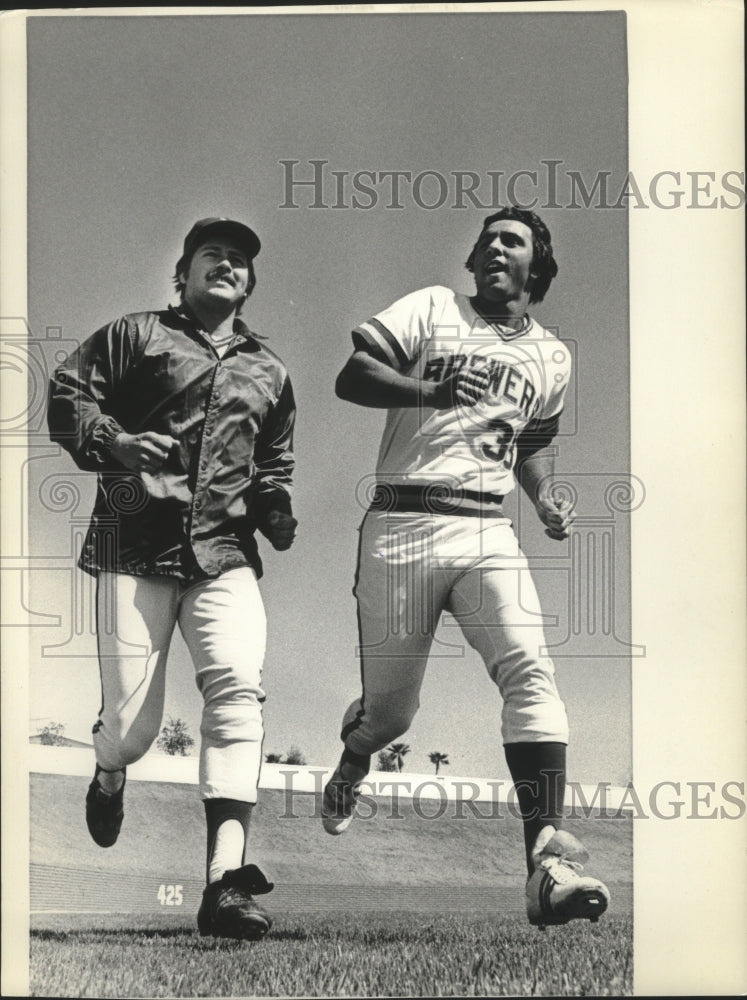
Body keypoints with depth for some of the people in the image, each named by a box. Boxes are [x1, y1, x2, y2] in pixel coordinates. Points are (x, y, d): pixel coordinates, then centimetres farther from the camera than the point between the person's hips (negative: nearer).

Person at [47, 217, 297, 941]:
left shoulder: (267, 373, 24)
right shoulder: (136, 335, 13)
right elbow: (67, 395, 4)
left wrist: (275, 508, 12)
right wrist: (111, 444, -15)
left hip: (224, 556, 3)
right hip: (135, 548, -2)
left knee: (238, 685, -23)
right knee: (132, 723, -5)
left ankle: (225, 882, -28)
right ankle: (109, 774, 36)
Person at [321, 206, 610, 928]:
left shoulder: (552, 358, 18)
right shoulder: (431, 308, 6)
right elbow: (351, 377, -5)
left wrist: (546, 500, 12)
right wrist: (431, 391, -21)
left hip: (489, 534, 2)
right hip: (403, 525, -2)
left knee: (530, 672, -22)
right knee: (390, 709, 5)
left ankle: (548, 863, -29)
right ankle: (350, 766, 43)